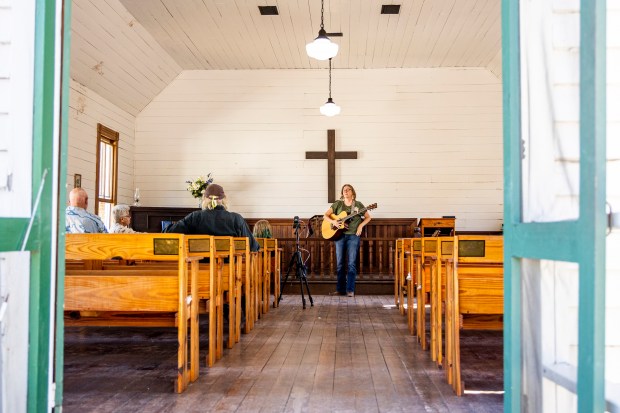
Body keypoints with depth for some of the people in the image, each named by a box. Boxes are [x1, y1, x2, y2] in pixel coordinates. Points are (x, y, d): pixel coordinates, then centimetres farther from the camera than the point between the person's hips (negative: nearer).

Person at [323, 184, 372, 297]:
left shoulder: (358, 204, 5)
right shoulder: (338, 204, 8)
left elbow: (368, 217, 9)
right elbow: (325, 215, 6)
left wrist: (361, 226, -7)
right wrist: (333, 221, -12)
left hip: (353, 236, -2)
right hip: (339, 235, 2)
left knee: (351, 263, -5)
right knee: (340, 263, 3)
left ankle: (350, 290, -3)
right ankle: (340, 289, 9)